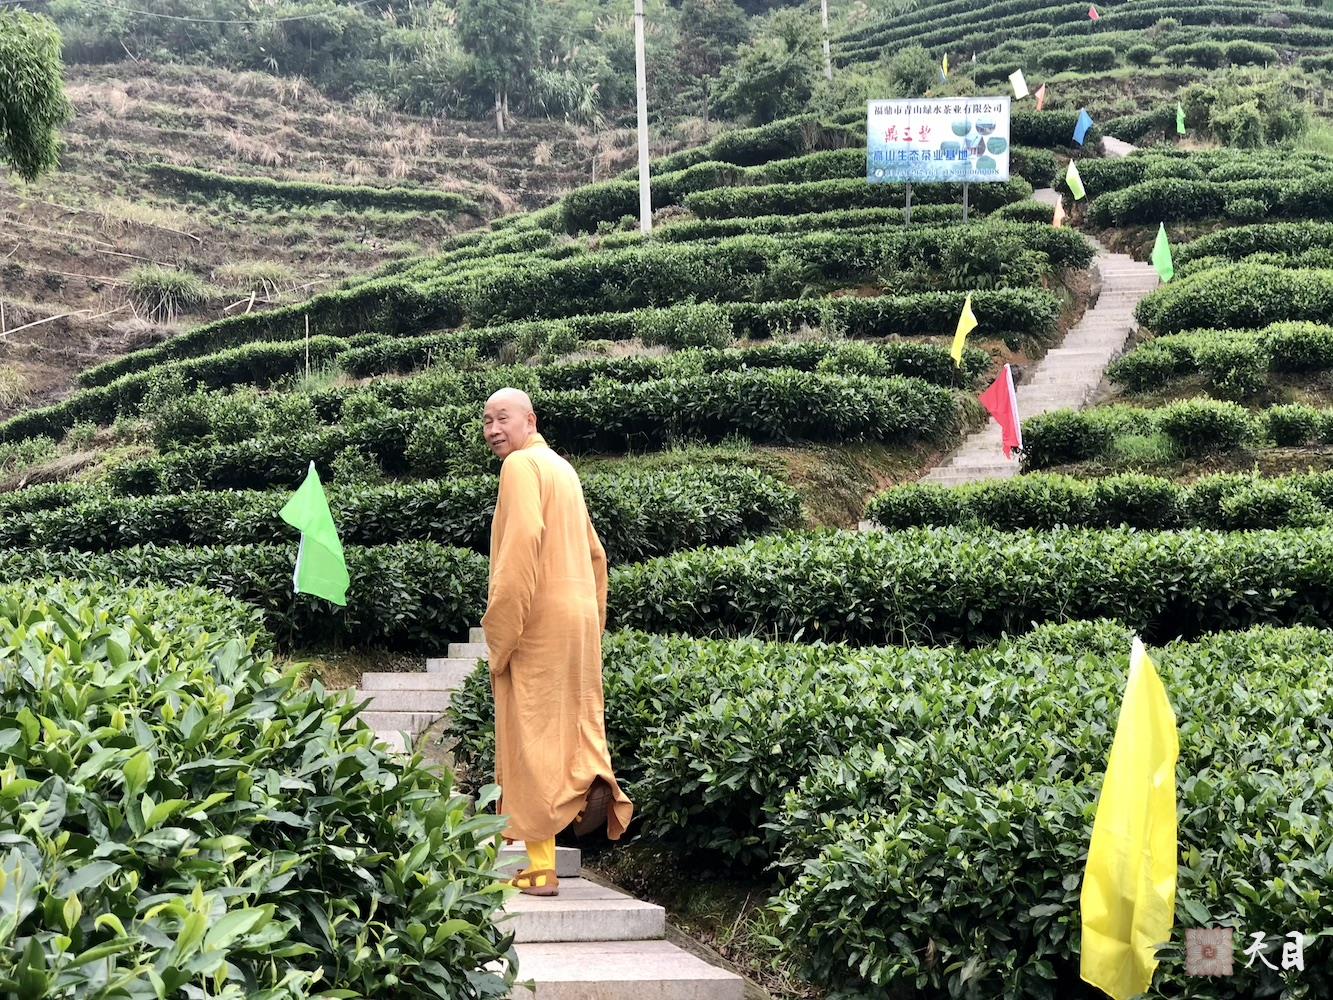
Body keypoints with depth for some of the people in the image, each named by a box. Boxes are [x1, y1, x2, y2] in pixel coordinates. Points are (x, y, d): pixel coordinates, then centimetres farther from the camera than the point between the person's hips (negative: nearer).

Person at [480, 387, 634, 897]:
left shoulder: (521, 465, -8)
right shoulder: (562, 468, 19)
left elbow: (523, 541, -21)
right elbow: (595, 554, 23)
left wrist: (500, 628, -19)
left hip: (537, 625, -8)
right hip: (578, 618, 8)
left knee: (532, 738, -4)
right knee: (573, 722, 15)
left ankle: (540, 868, -2)